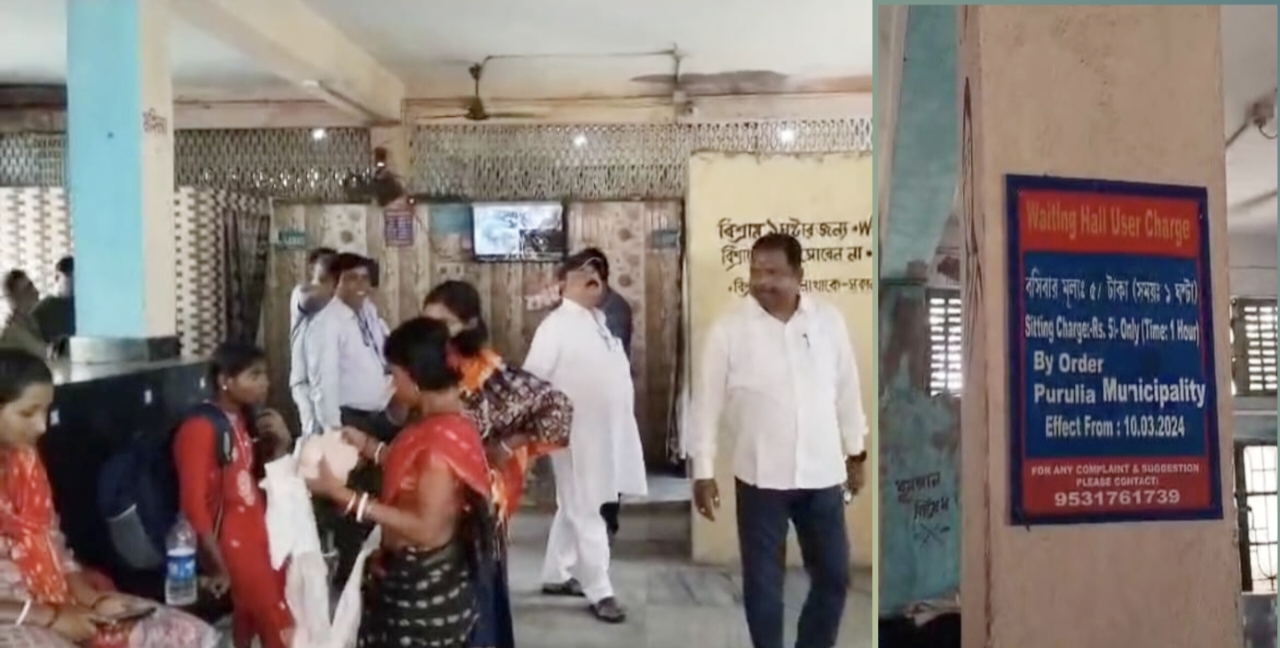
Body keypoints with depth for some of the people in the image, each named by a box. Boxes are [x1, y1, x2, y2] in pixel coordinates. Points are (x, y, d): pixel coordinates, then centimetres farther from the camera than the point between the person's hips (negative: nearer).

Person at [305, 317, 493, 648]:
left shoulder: (443, 438, -27)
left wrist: (345, 496, -28)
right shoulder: (435, 424, 3)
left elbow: (427, 528, -29)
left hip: (426, 588, -9)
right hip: (410, 577, 9)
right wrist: (367, 445, 11)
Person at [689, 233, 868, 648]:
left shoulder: (829, 320, -1)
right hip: (760, 476, -2)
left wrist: (856, 453, 13)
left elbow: (847, 391, 8)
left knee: (834, 575, 12)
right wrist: (703, 471, -4)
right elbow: (708, 401, -5)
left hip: (821, 473, 3)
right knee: (763, 580, 9)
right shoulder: (730, 327, -8)